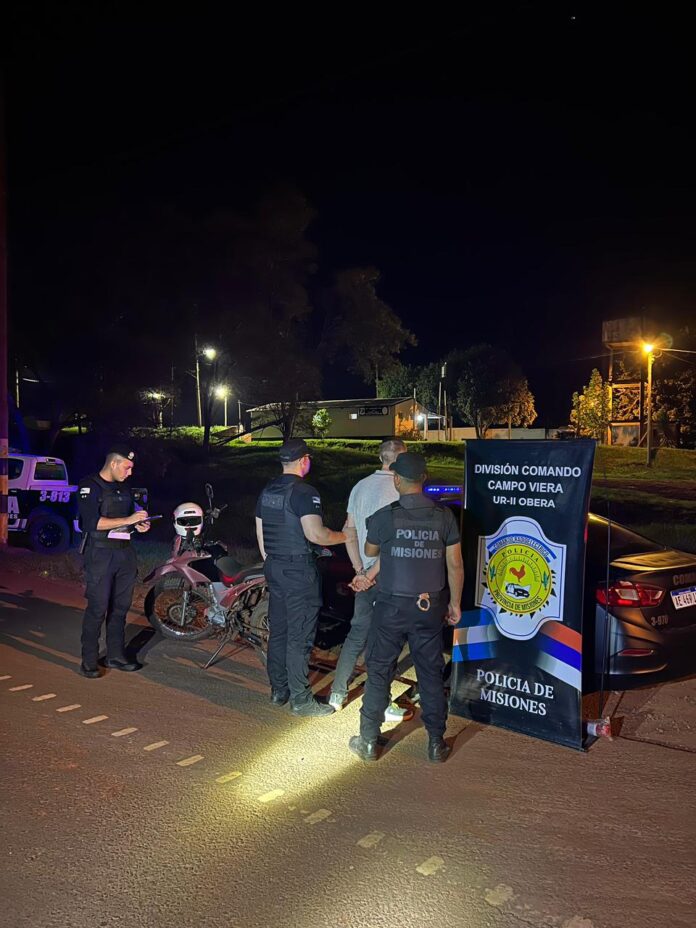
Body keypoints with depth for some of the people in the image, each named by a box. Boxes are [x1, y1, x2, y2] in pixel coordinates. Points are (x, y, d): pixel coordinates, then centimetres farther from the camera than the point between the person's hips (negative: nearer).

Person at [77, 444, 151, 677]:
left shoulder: (124, 488, 16)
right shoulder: (90, 486, -8)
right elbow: (92, 522, -19)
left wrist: (139, 524, 6)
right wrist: (128, 520, -20)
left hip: (125, 552, 7)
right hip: (100, 554, -7)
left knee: (120, 606, 10)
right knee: (97, 608, -7)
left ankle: (115, 655, 20)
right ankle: (89, 661, 2)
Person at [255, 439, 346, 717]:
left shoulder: (267, 491, 10)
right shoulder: (304, 492, -16)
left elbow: (260, 532, 15)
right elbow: (315, 534, -26)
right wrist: (347, 536, -11)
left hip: (274, 568, 8)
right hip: (299, 571, -8)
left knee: (278, 632, 15)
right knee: (300, 636, -1)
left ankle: (278, 691, 25)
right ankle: (300, 700, 6)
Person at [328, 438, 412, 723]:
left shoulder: (360, 486, 6)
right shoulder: (400, 491, -17)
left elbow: (349, 531, 6)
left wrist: (360, 570, 2)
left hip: (365, 574, 7)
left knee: (357, 634, 18)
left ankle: (337, 694, 26)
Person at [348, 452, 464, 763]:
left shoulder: (385, 516, -12)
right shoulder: (444, 516, -4)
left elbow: (370, 551, 7)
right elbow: (455, 565, 0)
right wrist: (455, 603, 12)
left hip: (392, 606, -2)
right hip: (430, 606, 3)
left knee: (379, 672, 10)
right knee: (431, 674, 13)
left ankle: (369, 742, 20)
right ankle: (436, 743, 21)